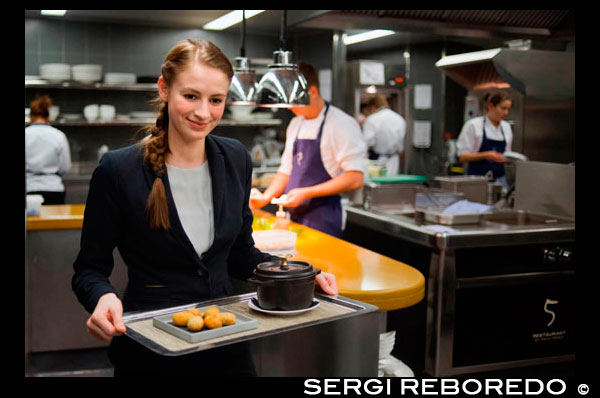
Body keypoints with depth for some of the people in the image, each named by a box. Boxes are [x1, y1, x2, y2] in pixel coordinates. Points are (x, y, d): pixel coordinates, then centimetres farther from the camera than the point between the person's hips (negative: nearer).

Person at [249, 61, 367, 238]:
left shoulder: (341, 124, -11)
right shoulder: (295, 124, 13)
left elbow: (355, 179, -18)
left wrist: (305, 193, -19)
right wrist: (266, 197, 3)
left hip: (322, 221, -7)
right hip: (295, 217, 7)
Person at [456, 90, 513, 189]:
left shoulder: (506, 127, 11)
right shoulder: (473, 125, -5)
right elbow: (463, 156, -7)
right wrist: (485, 155, -20)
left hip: (499, 179, 5)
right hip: (477, 177, -5)